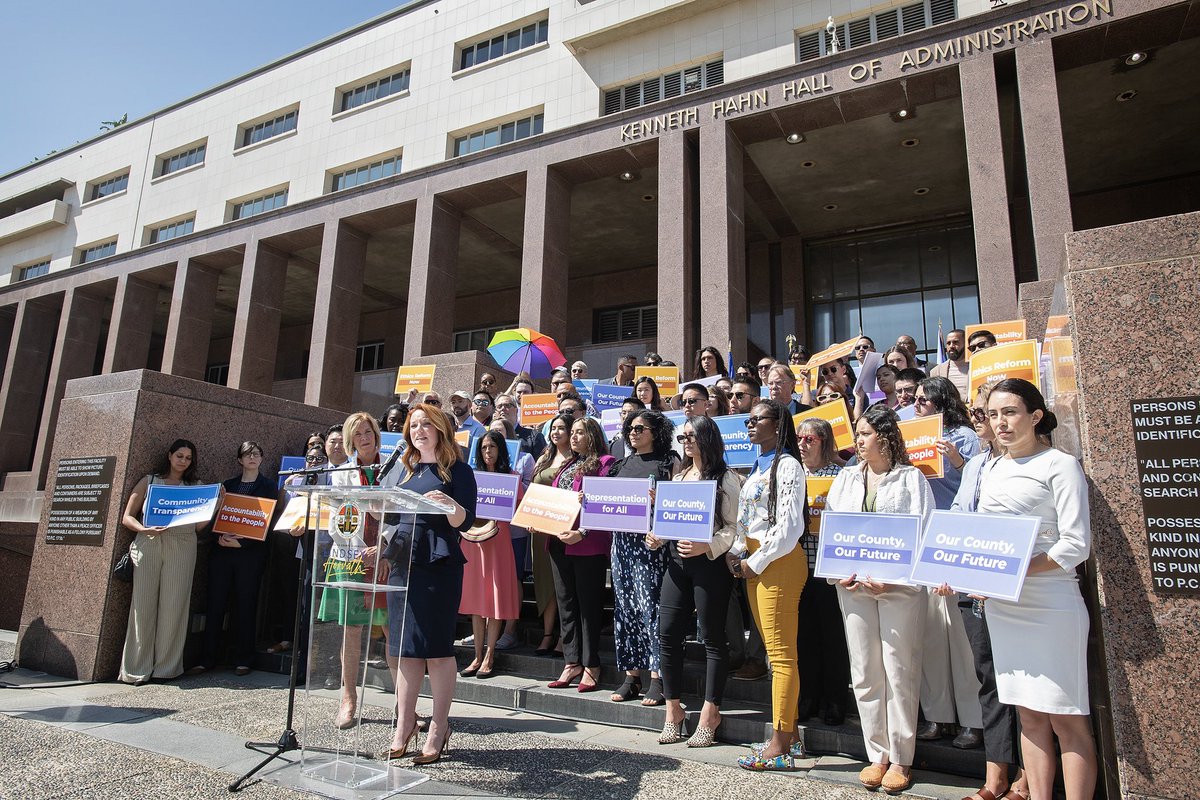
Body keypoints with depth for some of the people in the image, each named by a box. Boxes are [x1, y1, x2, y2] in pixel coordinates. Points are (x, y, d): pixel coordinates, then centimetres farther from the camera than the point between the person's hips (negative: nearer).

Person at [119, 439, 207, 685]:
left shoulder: (195, 487, 18)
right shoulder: (149, 481, 15)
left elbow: (199, 526, 11)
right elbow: (127, 517, 10)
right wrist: (145, 529, -10)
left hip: (182, 547, 1)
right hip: (148, 545, 0)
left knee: (173, 605, -4)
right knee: (143, 603, -4)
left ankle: (166, 668, 3)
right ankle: (137, 670, 3)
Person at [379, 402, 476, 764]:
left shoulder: (457, 470, 0)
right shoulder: (400, 471, 17)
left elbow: (465, 522, -9)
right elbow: (382, 511, 17)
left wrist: (450, 504, -28)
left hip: (438, 565, -5)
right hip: (401, 562, 5)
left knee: (436, 647, -1)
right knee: (404, 647, 9)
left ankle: (439, 728, 11)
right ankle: (404, 725, 20)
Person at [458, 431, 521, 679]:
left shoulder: (510, 477, 2)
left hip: (498, 538, -4)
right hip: (472, 538, 4)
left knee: (496, 597, -1)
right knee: (475, 597, 7)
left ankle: (489, 657, 7)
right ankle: (478, 656, 16)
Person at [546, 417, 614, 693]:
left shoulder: (605, 463, -5)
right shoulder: (568, 465, 20)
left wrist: (582, 533, -22)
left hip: (588, 544, -8)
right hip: (559, 542, 8)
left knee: (589, 603, 1)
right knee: (566, 602, 11)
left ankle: (591, 666, 11)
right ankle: (572, 662, 20)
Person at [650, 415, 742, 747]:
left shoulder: (726, 478, -4)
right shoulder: (679, 476, 18)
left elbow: (733, 527, -9)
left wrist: (707, 547, -23)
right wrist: (658, 537, 3)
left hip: (710, 563, -6)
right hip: (676, 561, 7)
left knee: (712, 638, 3)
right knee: (667, 633, 4)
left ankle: (710, 713, 16)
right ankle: (673, 710, 18)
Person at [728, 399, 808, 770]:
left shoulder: (787, 465, -10)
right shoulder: (757, 466, 18)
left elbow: (788, 525, -17)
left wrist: (757, 562, -12)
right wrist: (737, 554, 7)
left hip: (779, 561, -9)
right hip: (752, 562, 9)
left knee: (782, 655, -3)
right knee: (775, 652, 14)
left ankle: (779, 746, 3)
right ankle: (789, 733, 24)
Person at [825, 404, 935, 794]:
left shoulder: (911, 477, 3)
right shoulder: (846, 477, 14)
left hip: (900, 585, -3)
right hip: (853, 584, 4)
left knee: (899, 671, 1)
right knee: (864, 672, 6)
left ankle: (900, 759, 14)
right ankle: (877, 755, 18)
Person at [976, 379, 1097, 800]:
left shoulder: (1059, 465, -6)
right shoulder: (992, 470, 13)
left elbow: (1076, 544, -13)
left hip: (1051, 607, -6)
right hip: (1001, 607, 6)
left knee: (1066, 717, 2)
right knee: (1029, 714, 13)